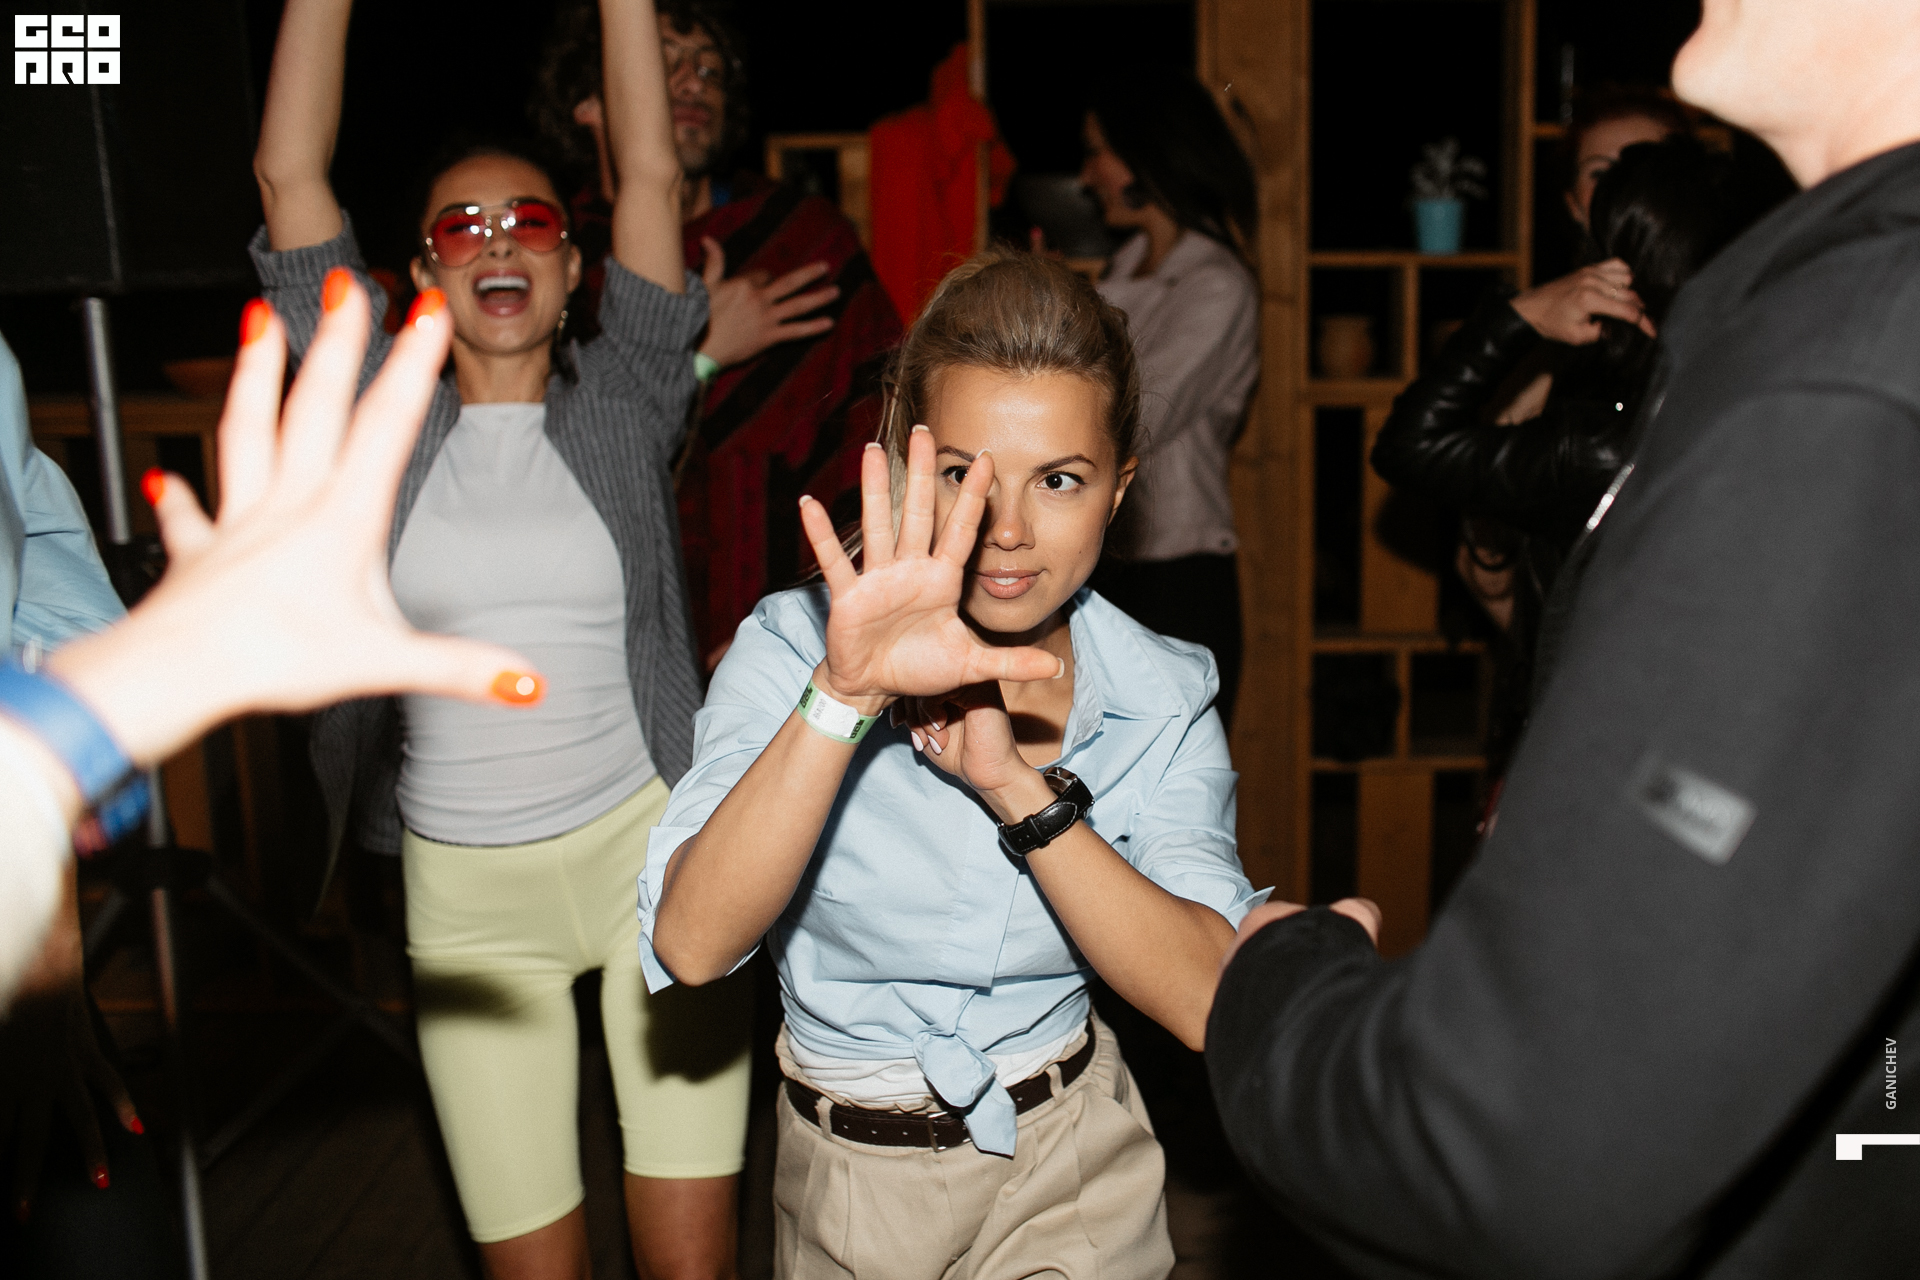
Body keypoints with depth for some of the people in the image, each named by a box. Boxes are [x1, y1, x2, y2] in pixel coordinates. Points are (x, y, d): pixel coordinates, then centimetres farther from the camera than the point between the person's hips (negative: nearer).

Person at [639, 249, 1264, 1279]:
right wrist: (844, 697, -39)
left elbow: (1206, 1003, -19)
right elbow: (691, 947, -27)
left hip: (1068, 1168, 1)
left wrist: (1016, 784, -29)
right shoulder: (793, 646, -15)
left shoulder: (1165, 699, -9)